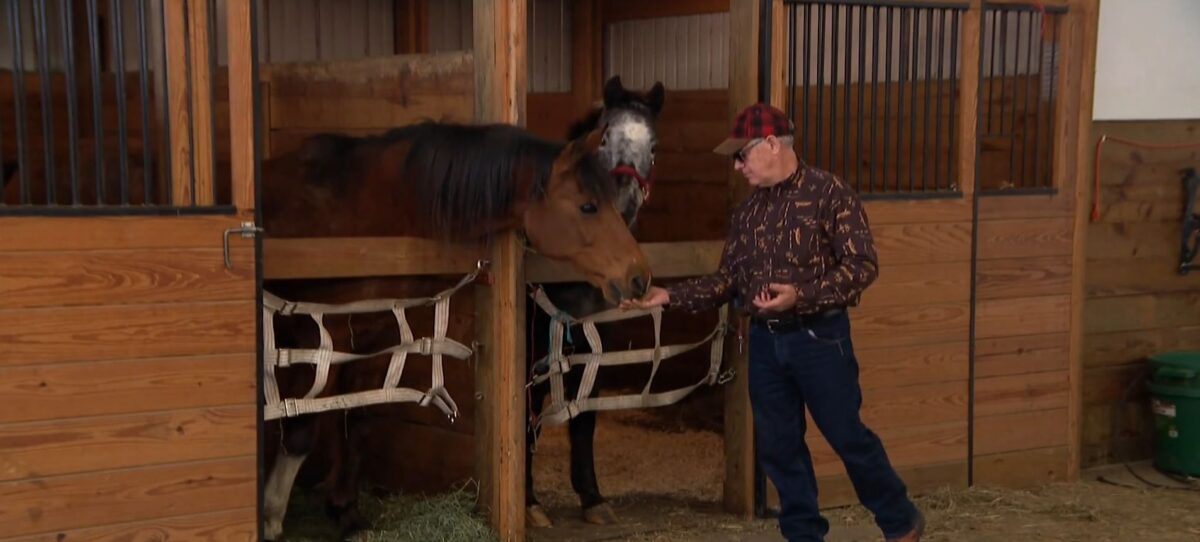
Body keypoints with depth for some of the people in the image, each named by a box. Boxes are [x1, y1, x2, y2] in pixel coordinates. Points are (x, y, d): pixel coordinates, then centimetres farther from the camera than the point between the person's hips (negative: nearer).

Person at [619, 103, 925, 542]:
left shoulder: (829, 192, -9)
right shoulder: (748, 211, 9)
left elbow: (863, 264, -15)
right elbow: (728, 280, 12)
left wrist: (802, 295, -26)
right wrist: (670, 297, 0)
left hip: (819, 338, -6)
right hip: (765, 341, 6)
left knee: (848, 437, 3)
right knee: (778, 446, 9)